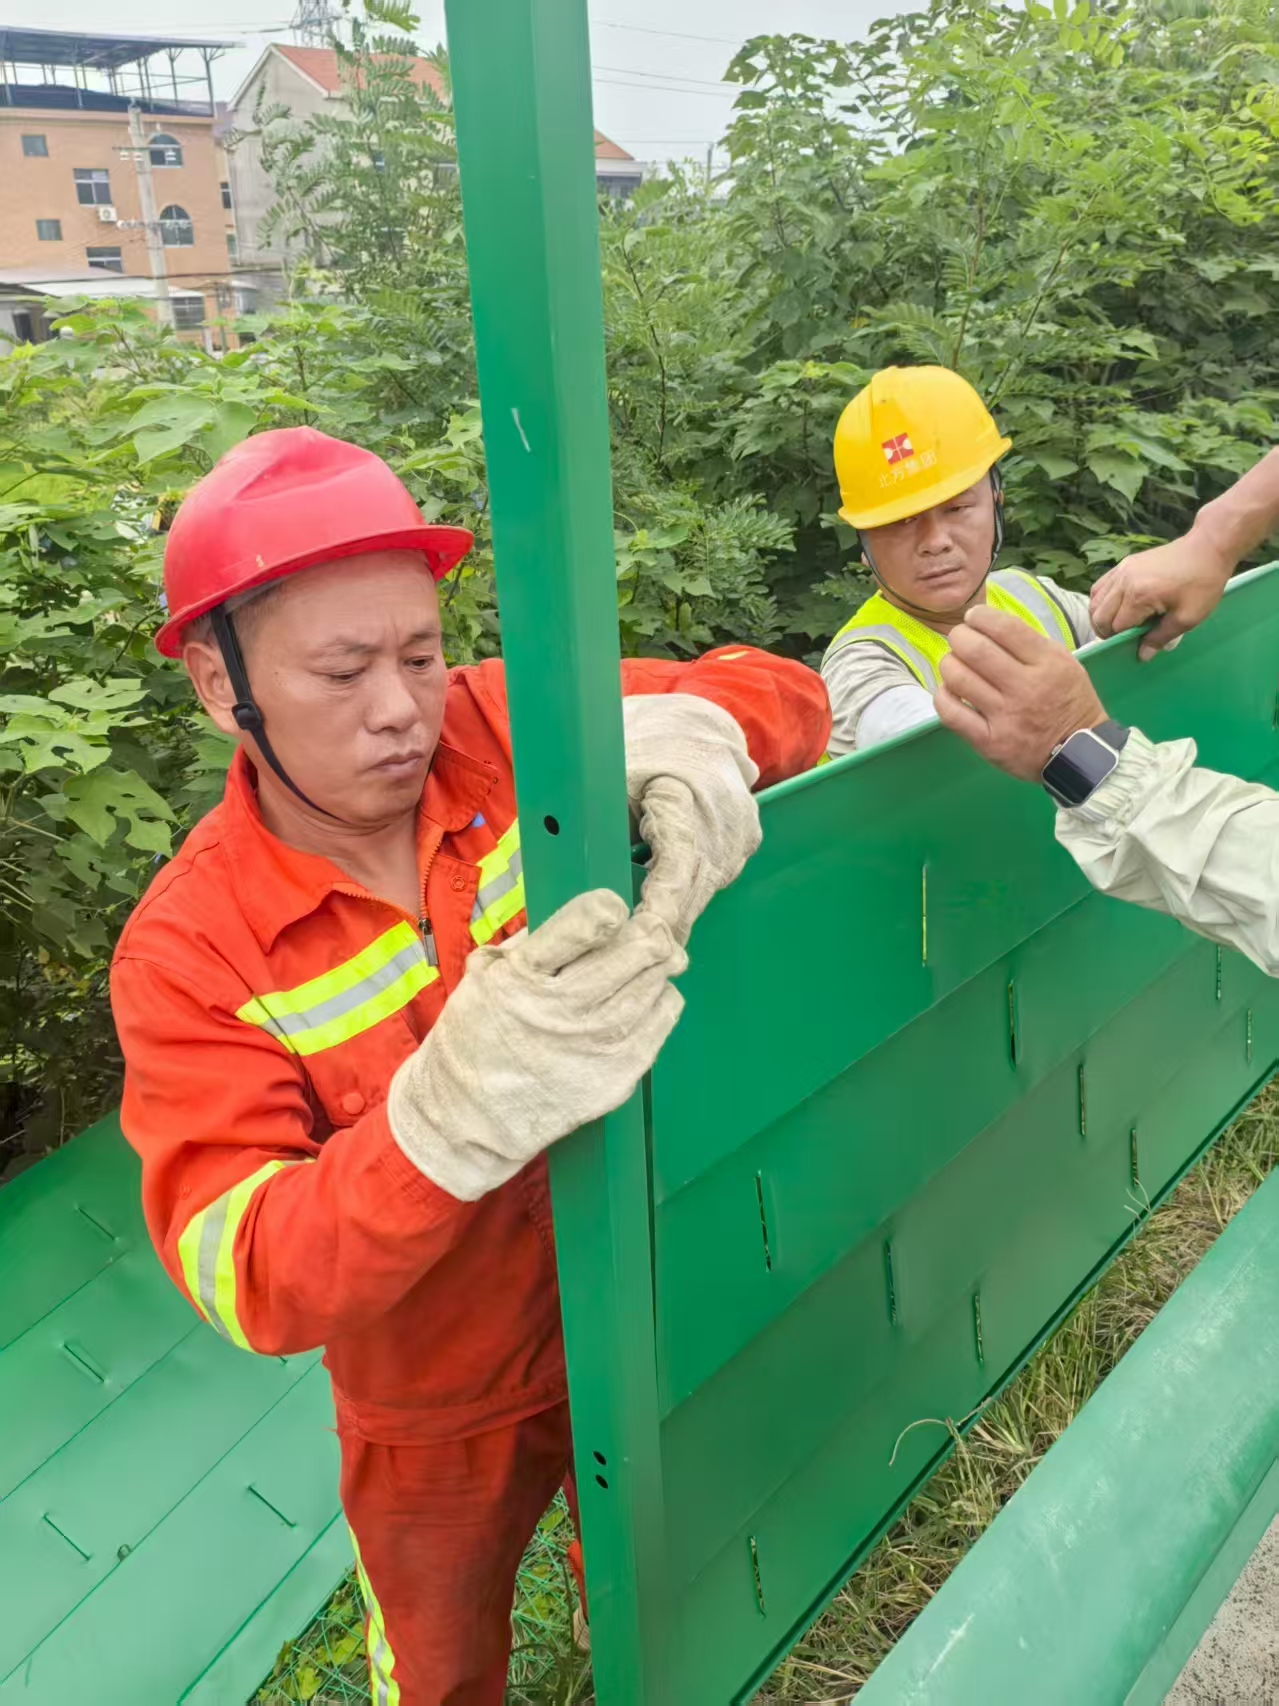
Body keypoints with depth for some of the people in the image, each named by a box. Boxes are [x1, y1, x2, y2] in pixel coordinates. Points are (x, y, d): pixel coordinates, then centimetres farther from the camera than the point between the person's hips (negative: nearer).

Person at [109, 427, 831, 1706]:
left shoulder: (503, 728, -20)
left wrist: (677, 729, -39)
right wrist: (454, 1112, -48)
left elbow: (783, 696, -15)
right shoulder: (188, 954, -24)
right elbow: (248, 1280, -30)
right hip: (441, 1408, -1)